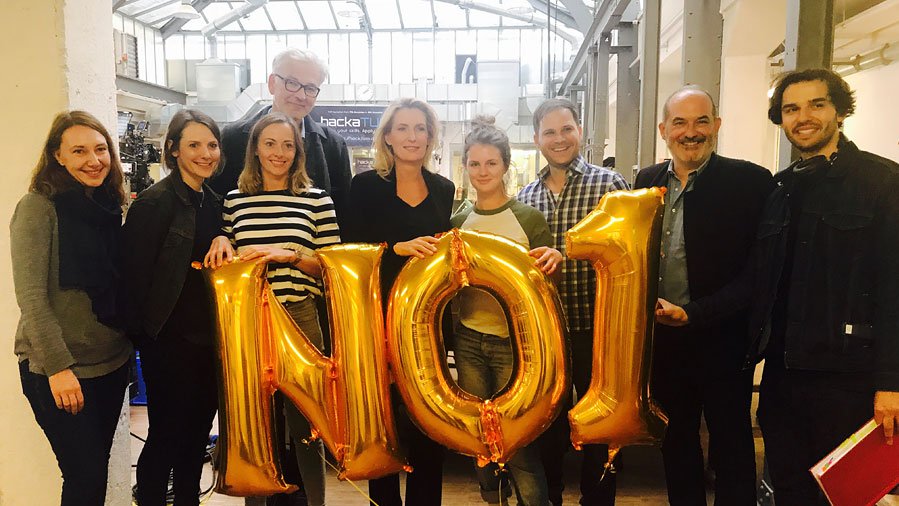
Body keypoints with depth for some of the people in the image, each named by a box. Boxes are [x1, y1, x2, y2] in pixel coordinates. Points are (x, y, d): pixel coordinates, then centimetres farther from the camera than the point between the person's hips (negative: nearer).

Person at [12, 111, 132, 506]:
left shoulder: (110, 205, 7)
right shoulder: (38, 206, -12)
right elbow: (30, 295, -16)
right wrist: (58, 366, -20)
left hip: (111, 362, 6)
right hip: (57, 370, -6)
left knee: (97, 468, 16)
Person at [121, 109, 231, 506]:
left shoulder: (212, 202, 10)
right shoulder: (154, 202, -13)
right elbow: (136, 275, -15)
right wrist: (143, 334, -13)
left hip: (208, 338, 7)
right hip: (170, 340, -7)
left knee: (197, 433, 17)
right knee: (166, 436, 5)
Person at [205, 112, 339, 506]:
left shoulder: (317, 199, 2)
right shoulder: (234, 200, 8)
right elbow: (222, 264, 17)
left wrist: (290, 255, -15)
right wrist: (220, 245, -5)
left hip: (299, 317, -2)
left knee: (303, 422, 7)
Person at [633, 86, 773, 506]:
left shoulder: (750, 182, -11)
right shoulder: (647, 181, 4)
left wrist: (691, 314, -20)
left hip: (721, 343, -4)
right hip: (663, 339, 5)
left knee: (732, 443, 13)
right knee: (676, 440, 19)